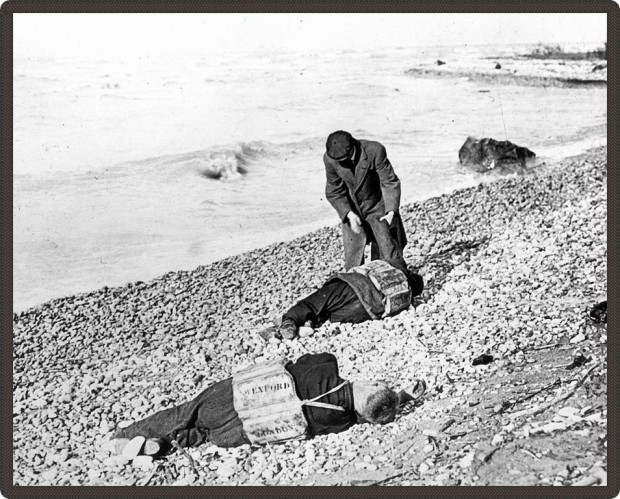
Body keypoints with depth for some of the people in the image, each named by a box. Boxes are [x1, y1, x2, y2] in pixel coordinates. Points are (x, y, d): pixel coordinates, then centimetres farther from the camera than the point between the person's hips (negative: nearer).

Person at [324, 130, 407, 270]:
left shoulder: (374, 151, -26)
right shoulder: (329, 158, -18)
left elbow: (390, 182, -16)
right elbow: (334, 192, -6)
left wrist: (391, 211, -26)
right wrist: (349, 214, -19)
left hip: (378, 208, -2)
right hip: (351, 210, 2)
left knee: (390, 257, -1)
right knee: (352, 260, 3)